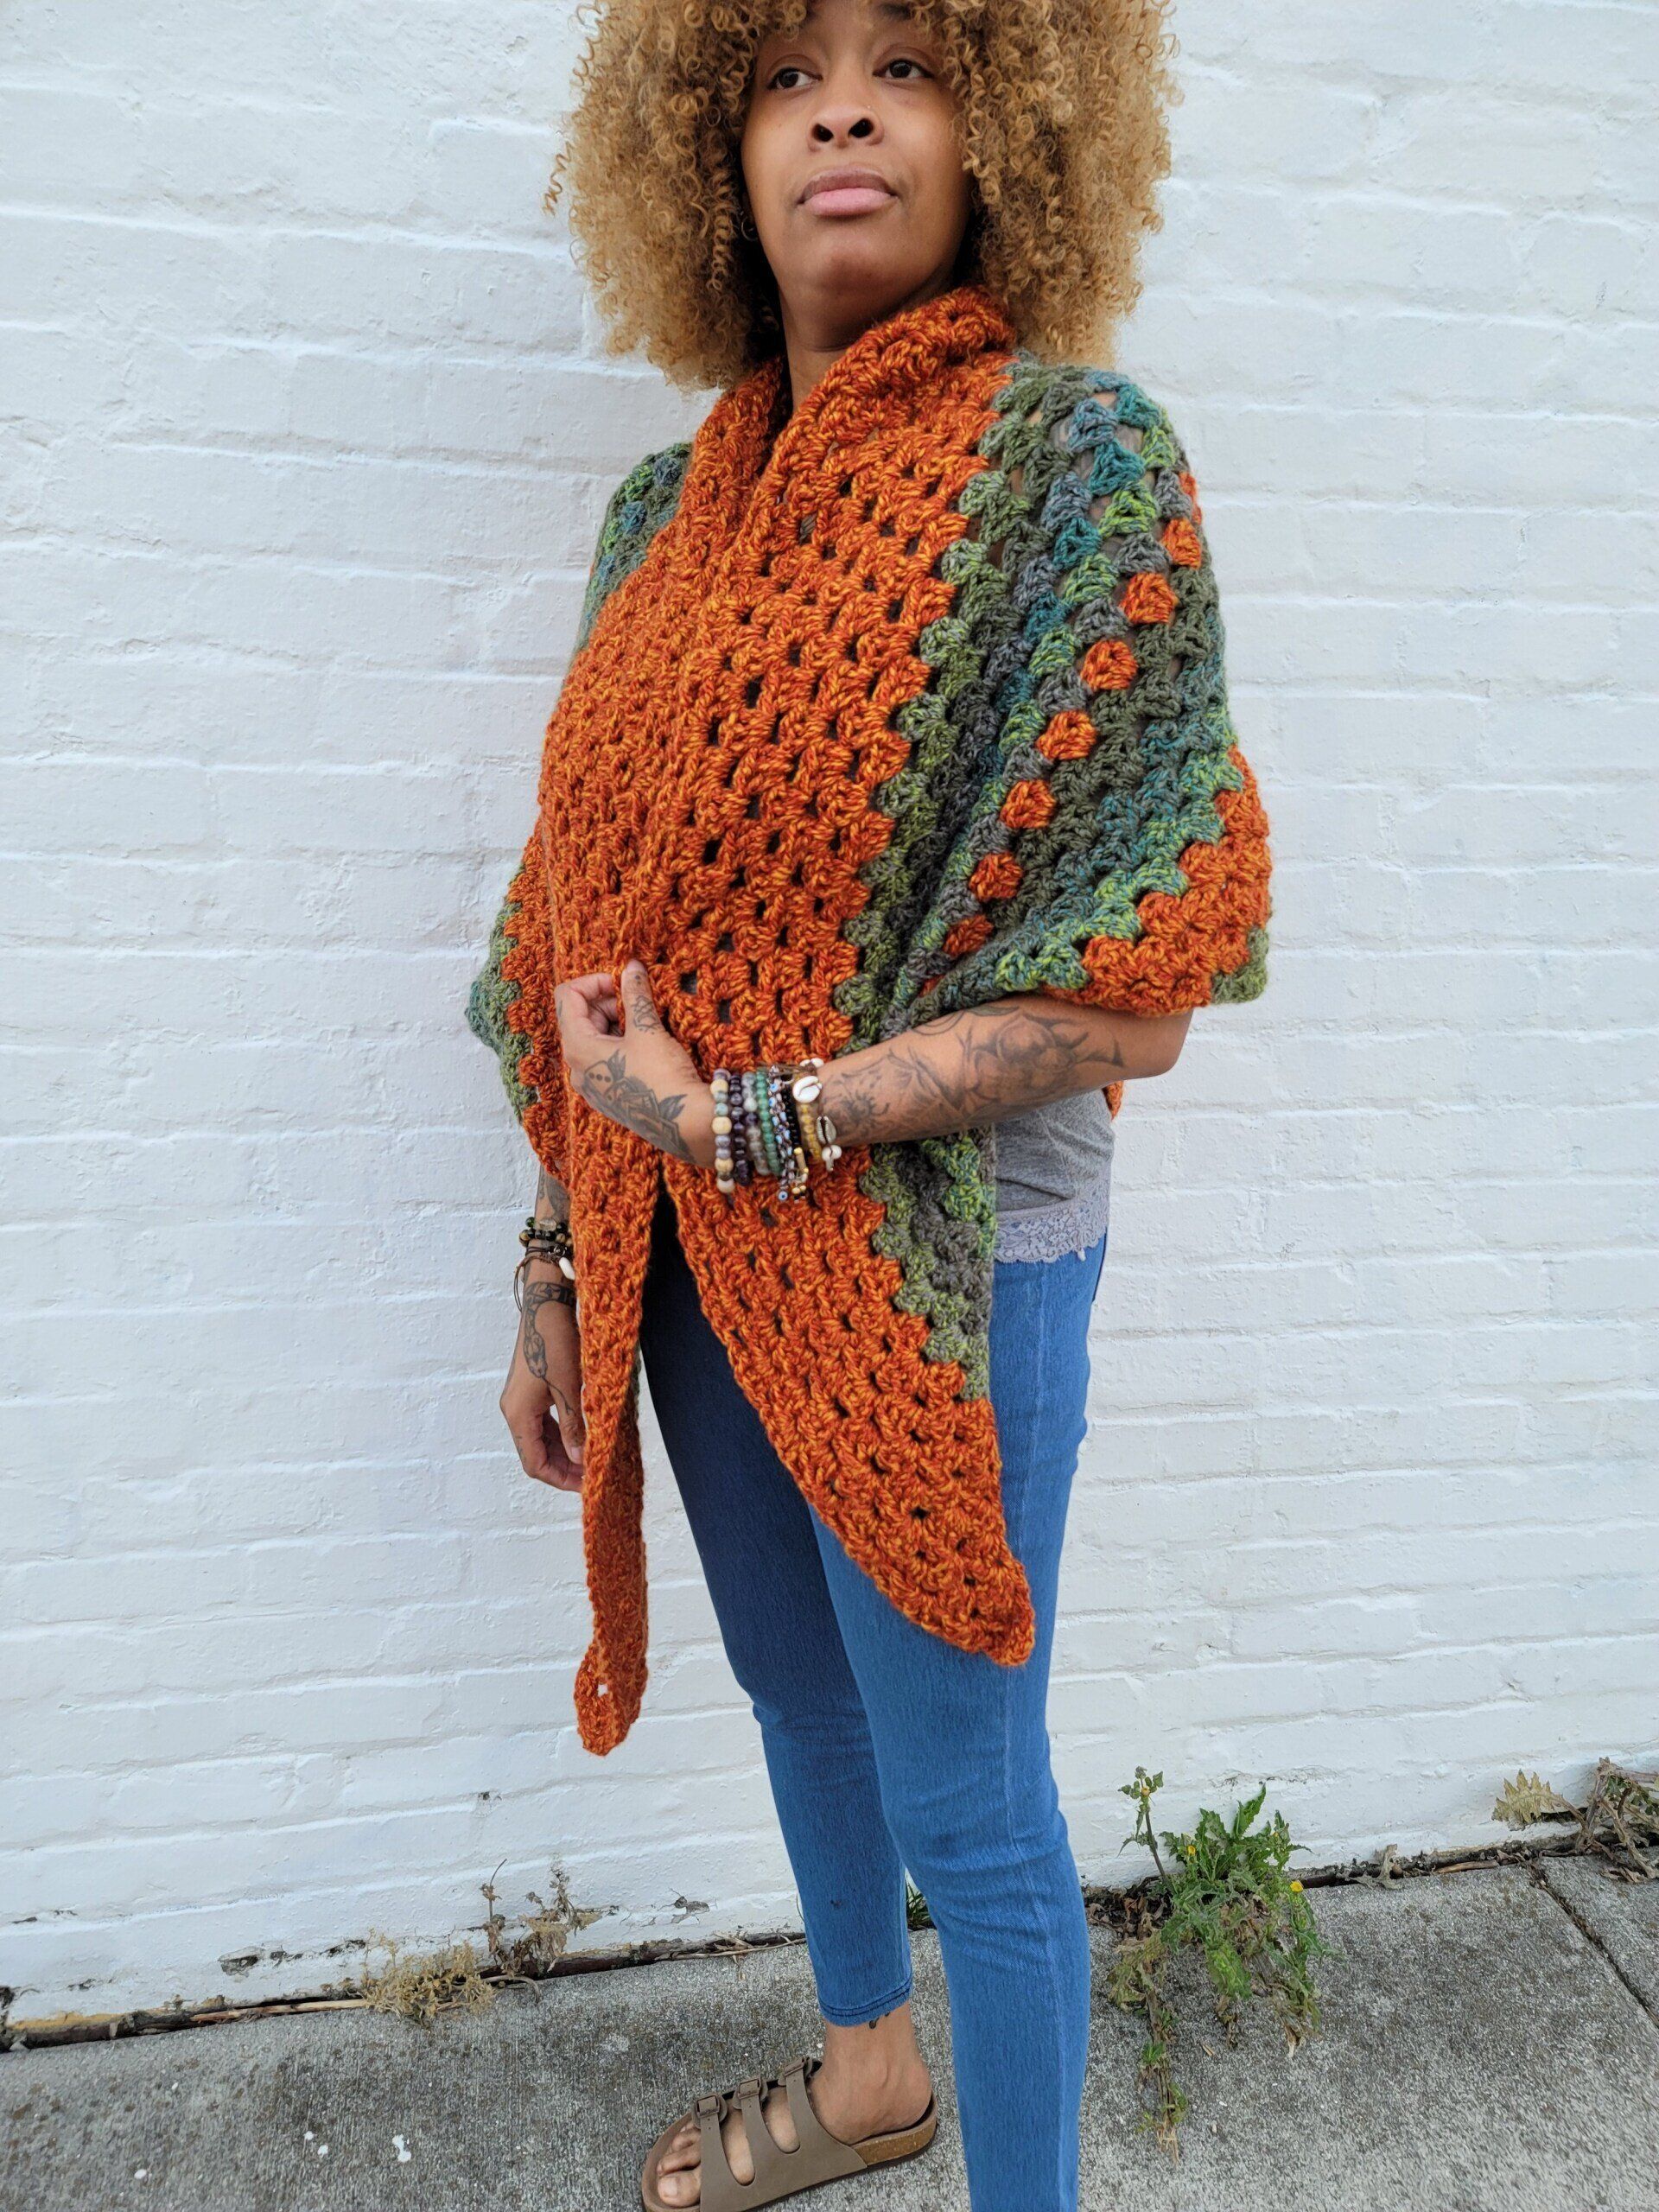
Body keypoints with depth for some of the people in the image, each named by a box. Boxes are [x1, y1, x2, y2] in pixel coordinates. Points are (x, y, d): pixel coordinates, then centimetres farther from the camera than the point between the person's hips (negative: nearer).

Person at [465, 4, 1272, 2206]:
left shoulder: (1079, 465, -11)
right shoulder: (669, 503, 7)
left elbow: (1130, 1001, -17)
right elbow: (604, 914, 9)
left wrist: (747, 1117, -19)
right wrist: (557, 1260, 8)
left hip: (937, 1259, -6)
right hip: (688, 1253, 7)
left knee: (966, 1802, 10)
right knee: (797, 1691, 25)